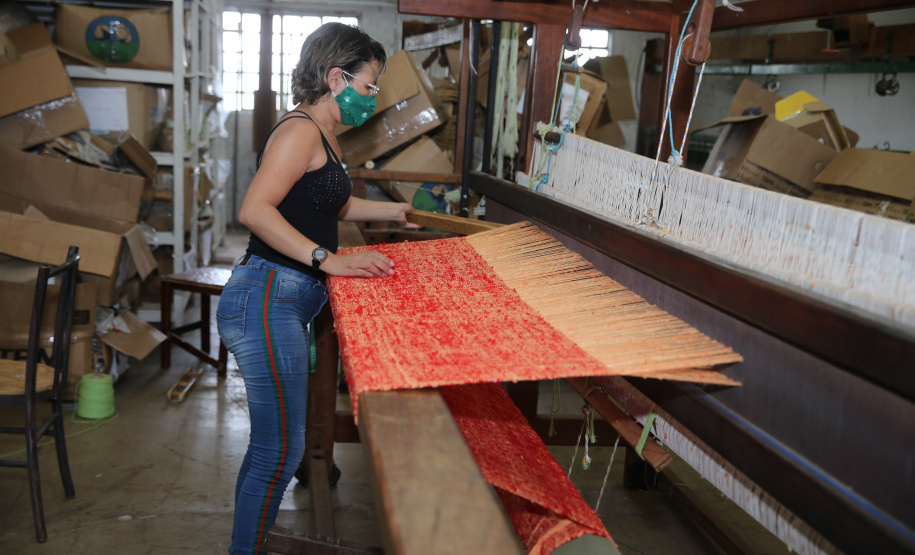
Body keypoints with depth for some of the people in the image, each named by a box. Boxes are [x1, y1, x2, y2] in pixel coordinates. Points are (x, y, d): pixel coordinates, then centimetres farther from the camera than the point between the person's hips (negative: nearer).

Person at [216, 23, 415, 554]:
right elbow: (255, 210, -25)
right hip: (267, 300, -10)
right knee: (280, 449, -5)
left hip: (286, 303, 10)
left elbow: (335, 205, 37)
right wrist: (328, 259, -28)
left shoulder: (324, 135, 19)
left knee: (271, 444, 17)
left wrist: (396, 211, 41)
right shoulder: (301, 130, -13)